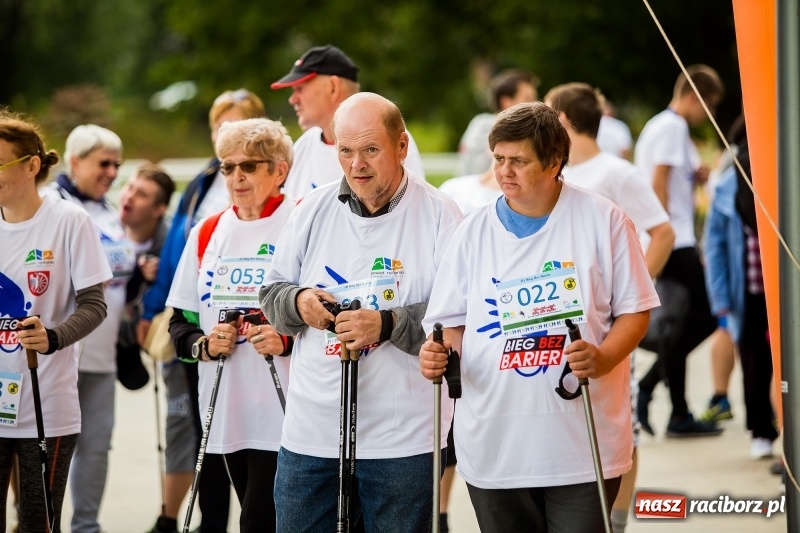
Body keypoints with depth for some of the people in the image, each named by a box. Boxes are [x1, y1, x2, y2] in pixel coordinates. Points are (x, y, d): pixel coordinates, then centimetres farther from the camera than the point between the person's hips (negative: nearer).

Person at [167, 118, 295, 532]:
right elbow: (181, 323, 16)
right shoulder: (207, 234, 13)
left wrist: (288, 340, -21)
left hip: (283, 416, -6)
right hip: (228, 416, 6)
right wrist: (203, 344, -4)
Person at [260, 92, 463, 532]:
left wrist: (387, 324, -25)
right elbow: (271, 296, 14)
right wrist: (298, 303, -9)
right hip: (310, 429, 4)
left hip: (402, 439, -4)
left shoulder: (438, 215, -5)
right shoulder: (313, 211, 8)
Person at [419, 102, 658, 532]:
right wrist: (439, 353, -12)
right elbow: (453, 322, 11)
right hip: (493, 444, 3)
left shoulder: (603, 221, 0)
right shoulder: (474, 233, 7)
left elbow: (634, 309, 2)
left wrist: (603, 358, -18)